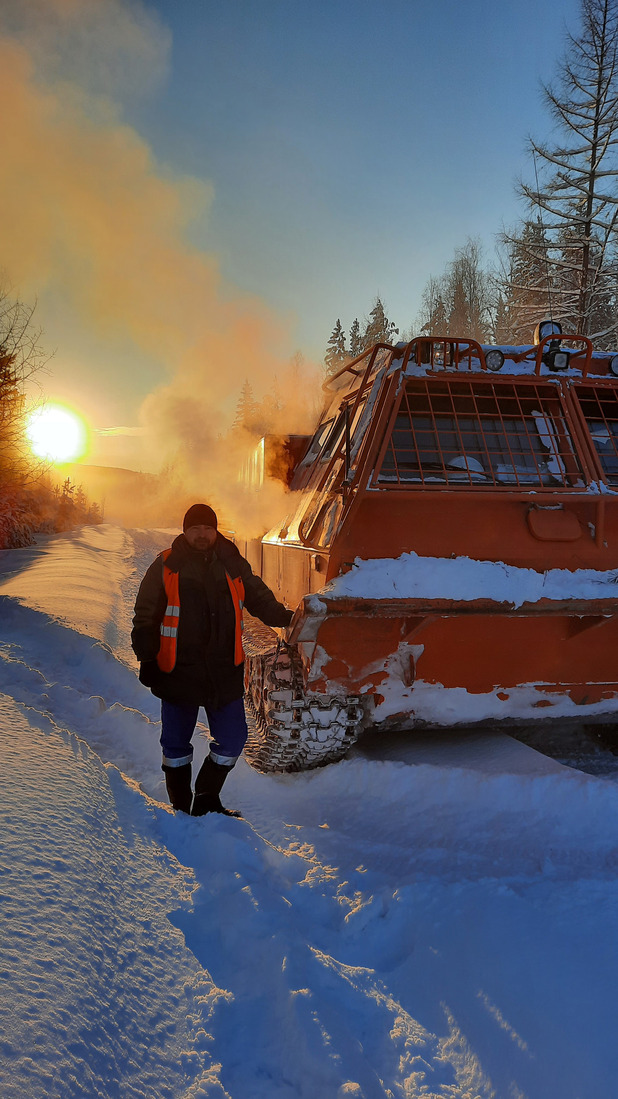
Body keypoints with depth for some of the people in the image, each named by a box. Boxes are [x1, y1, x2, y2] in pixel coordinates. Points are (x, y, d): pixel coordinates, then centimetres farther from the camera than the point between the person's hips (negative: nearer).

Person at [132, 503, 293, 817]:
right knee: (176, 743, 7)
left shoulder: (233, 565, 6)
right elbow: (145, 619, 1)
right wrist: (147, 660, -5)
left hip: (224, 672, 2)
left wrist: (285, 617, 0)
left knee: (233, 739, 4)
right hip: (178, 672, -2)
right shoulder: (165, 567, -1)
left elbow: (259, 599, 16)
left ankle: (206, 800, 25)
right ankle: (181, 807, 26)